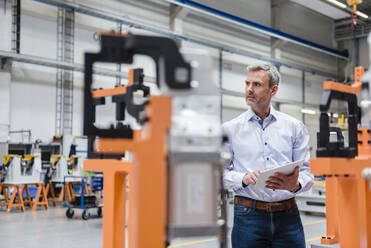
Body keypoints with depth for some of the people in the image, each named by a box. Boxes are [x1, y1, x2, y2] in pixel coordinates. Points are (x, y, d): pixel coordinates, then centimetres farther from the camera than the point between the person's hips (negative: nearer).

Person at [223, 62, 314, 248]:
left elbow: (305, 171, 5)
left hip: (288, 217, 1)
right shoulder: (230, 128, 5)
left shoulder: (295, 127, 8)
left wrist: (295, 185, -16)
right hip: (248, 217, -1)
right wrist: (244, 179, -16)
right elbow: (221, 172, 2)